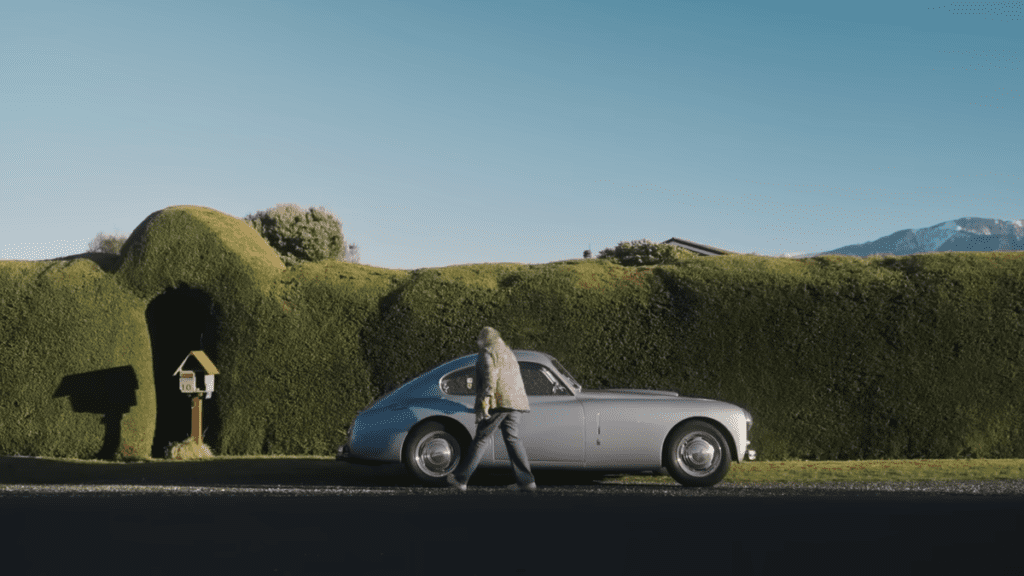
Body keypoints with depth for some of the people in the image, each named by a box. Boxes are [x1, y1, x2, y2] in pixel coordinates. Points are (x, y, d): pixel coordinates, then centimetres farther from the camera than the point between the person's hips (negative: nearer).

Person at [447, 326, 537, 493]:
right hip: (515, 403, 7)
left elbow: (489, 377, -14)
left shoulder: (487, 353, -1)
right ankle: (527, 481, -5)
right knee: (513, 440, 5)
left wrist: (484, 402, -19)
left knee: (480, 440, -3)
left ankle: (461, 479, 2)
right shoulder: (509, 353, 24)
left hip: (498, 404, -7)